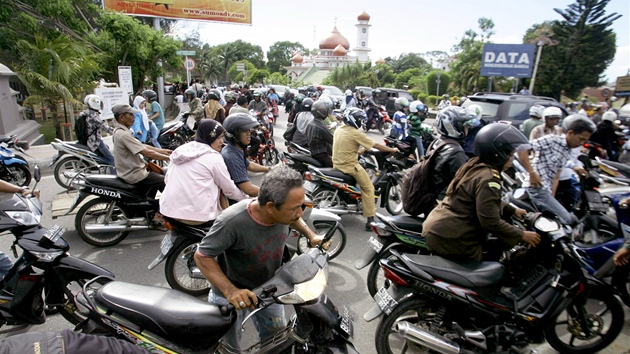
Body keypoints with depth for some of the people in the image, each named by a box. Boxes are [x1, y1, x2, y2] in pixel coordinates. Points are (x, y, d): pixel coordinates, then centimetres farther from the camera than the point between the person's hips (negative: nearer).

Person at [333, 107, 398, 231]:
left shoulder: (338, 130, 6)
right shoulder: (356, 133, -16)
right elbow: (376, 145, -10)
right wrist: (392, 150, 1)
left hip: (337, 164, 8)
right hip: (350, 166, -8)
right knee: (368, 188, 3)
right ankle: (370, 220, 1)